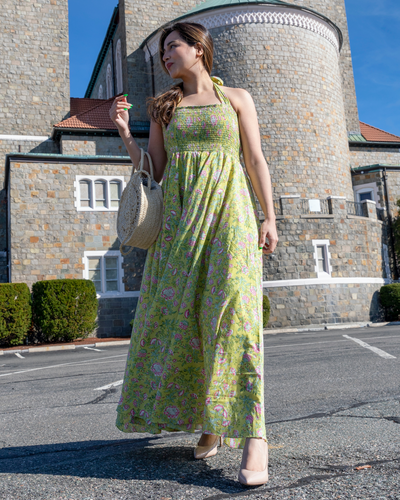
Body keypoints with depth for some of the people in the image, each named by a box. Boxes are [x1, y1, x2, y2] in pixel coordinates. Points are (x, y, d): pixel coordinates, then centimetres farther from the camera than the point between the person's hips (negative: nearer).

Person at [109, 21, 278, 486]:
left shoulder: (236, 97, 12)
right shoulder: (162, 106, 18)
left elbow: (256, 160, 6)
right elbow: (154, 170, 14)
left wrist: (269, 217, -3)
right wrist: (124, 131, 3)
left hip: (227, 210, -3)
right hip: (179, 217, 3)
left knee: (232, 312, -17)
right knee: (179, 313, -2)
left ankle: (253, 435, -17)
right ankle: (209, 420, 14)